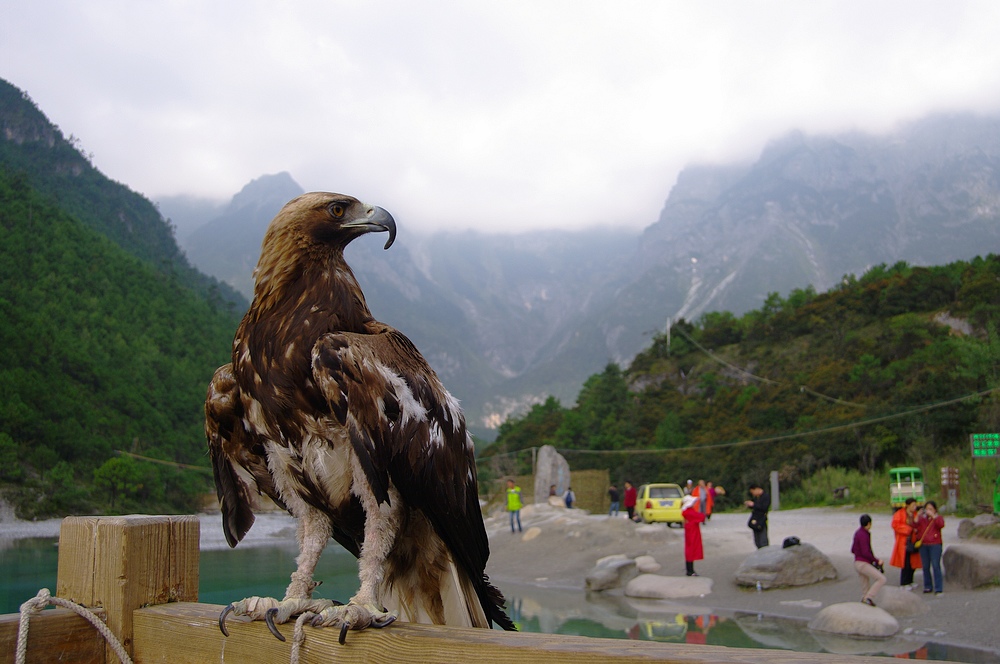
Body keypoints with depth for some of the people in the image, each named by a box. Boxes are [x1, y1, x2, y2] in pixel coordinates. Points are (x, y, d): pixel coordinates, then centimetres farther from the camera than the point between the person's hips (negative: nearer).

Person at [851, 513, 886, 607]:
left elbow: (853, 550, 19)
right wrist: (877, 560, -12)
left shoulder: (857, 533, 12)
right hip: (863, 564, -10)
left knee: (865, 585, 15)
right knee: (881, 579, -13)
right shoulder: (863, 535, -18)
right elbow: (865, 553, -22)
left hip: (858, 563, 10)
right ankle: (869, 597, -16)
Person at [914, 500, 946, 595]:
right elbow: (915, 528, 1)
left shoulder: (938, 517, 6)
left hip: (935, 545, -4)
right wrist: (917, 517, -9)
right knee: (925, 567, 7)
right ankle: (927, 586, 17)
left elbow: (941, 524, -15)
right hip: (923, 545, 4)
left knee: (936, 566, -9)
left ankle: (938, 588, -6)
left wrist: (933, 515, -20)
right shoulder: (922, 518, 13)